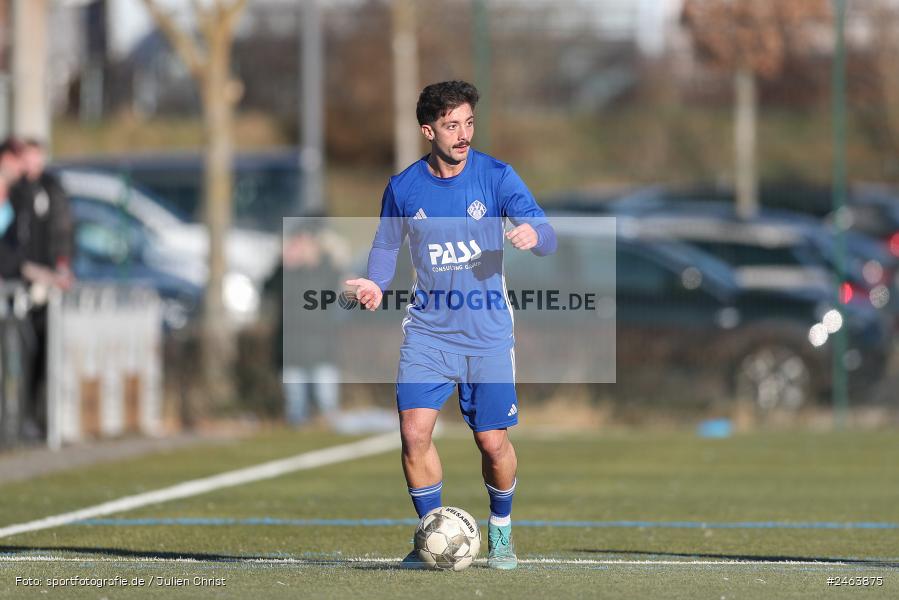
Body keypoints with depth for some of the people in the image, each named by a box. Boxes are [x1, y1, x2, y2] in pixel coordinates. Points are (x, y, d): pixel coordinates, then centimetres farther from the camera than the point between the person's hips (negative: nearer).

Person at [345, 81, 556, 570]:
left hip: (487, 332, -1)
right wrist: (376, 283, -5)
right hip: (428, 331, 1)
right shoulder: (403, 188, 0)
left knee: (493, 442, 0)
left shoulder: (495, 176, -5)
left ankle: (500, 530, 27)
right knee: (414, 432, -13)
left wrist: (533, 234, -33)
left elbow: (546, 236, -9)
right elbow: (386, 244, 15)